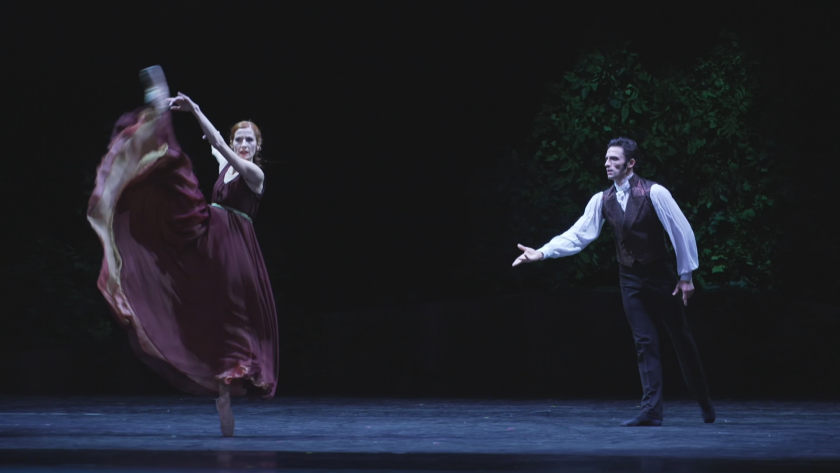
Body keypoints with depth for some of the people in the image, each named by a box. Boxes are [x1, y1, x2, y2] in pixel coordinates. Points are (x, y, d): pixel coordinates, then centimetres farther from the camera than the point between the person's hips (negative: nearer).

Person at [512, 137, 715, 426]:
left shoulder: (654, 193, -17)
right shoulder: (602, 200, -4)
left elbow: (681, 231, -13)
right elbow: (577, 235, -8)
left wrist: (686, 275, -10)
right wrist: (542, 253, -21)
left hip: (660, 275, -3)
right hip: (630, 278, 3)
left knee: (681, 338, 9)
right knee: (644, 343, -1)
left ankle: (704, 403, 25)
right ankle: (651, 411, -3)